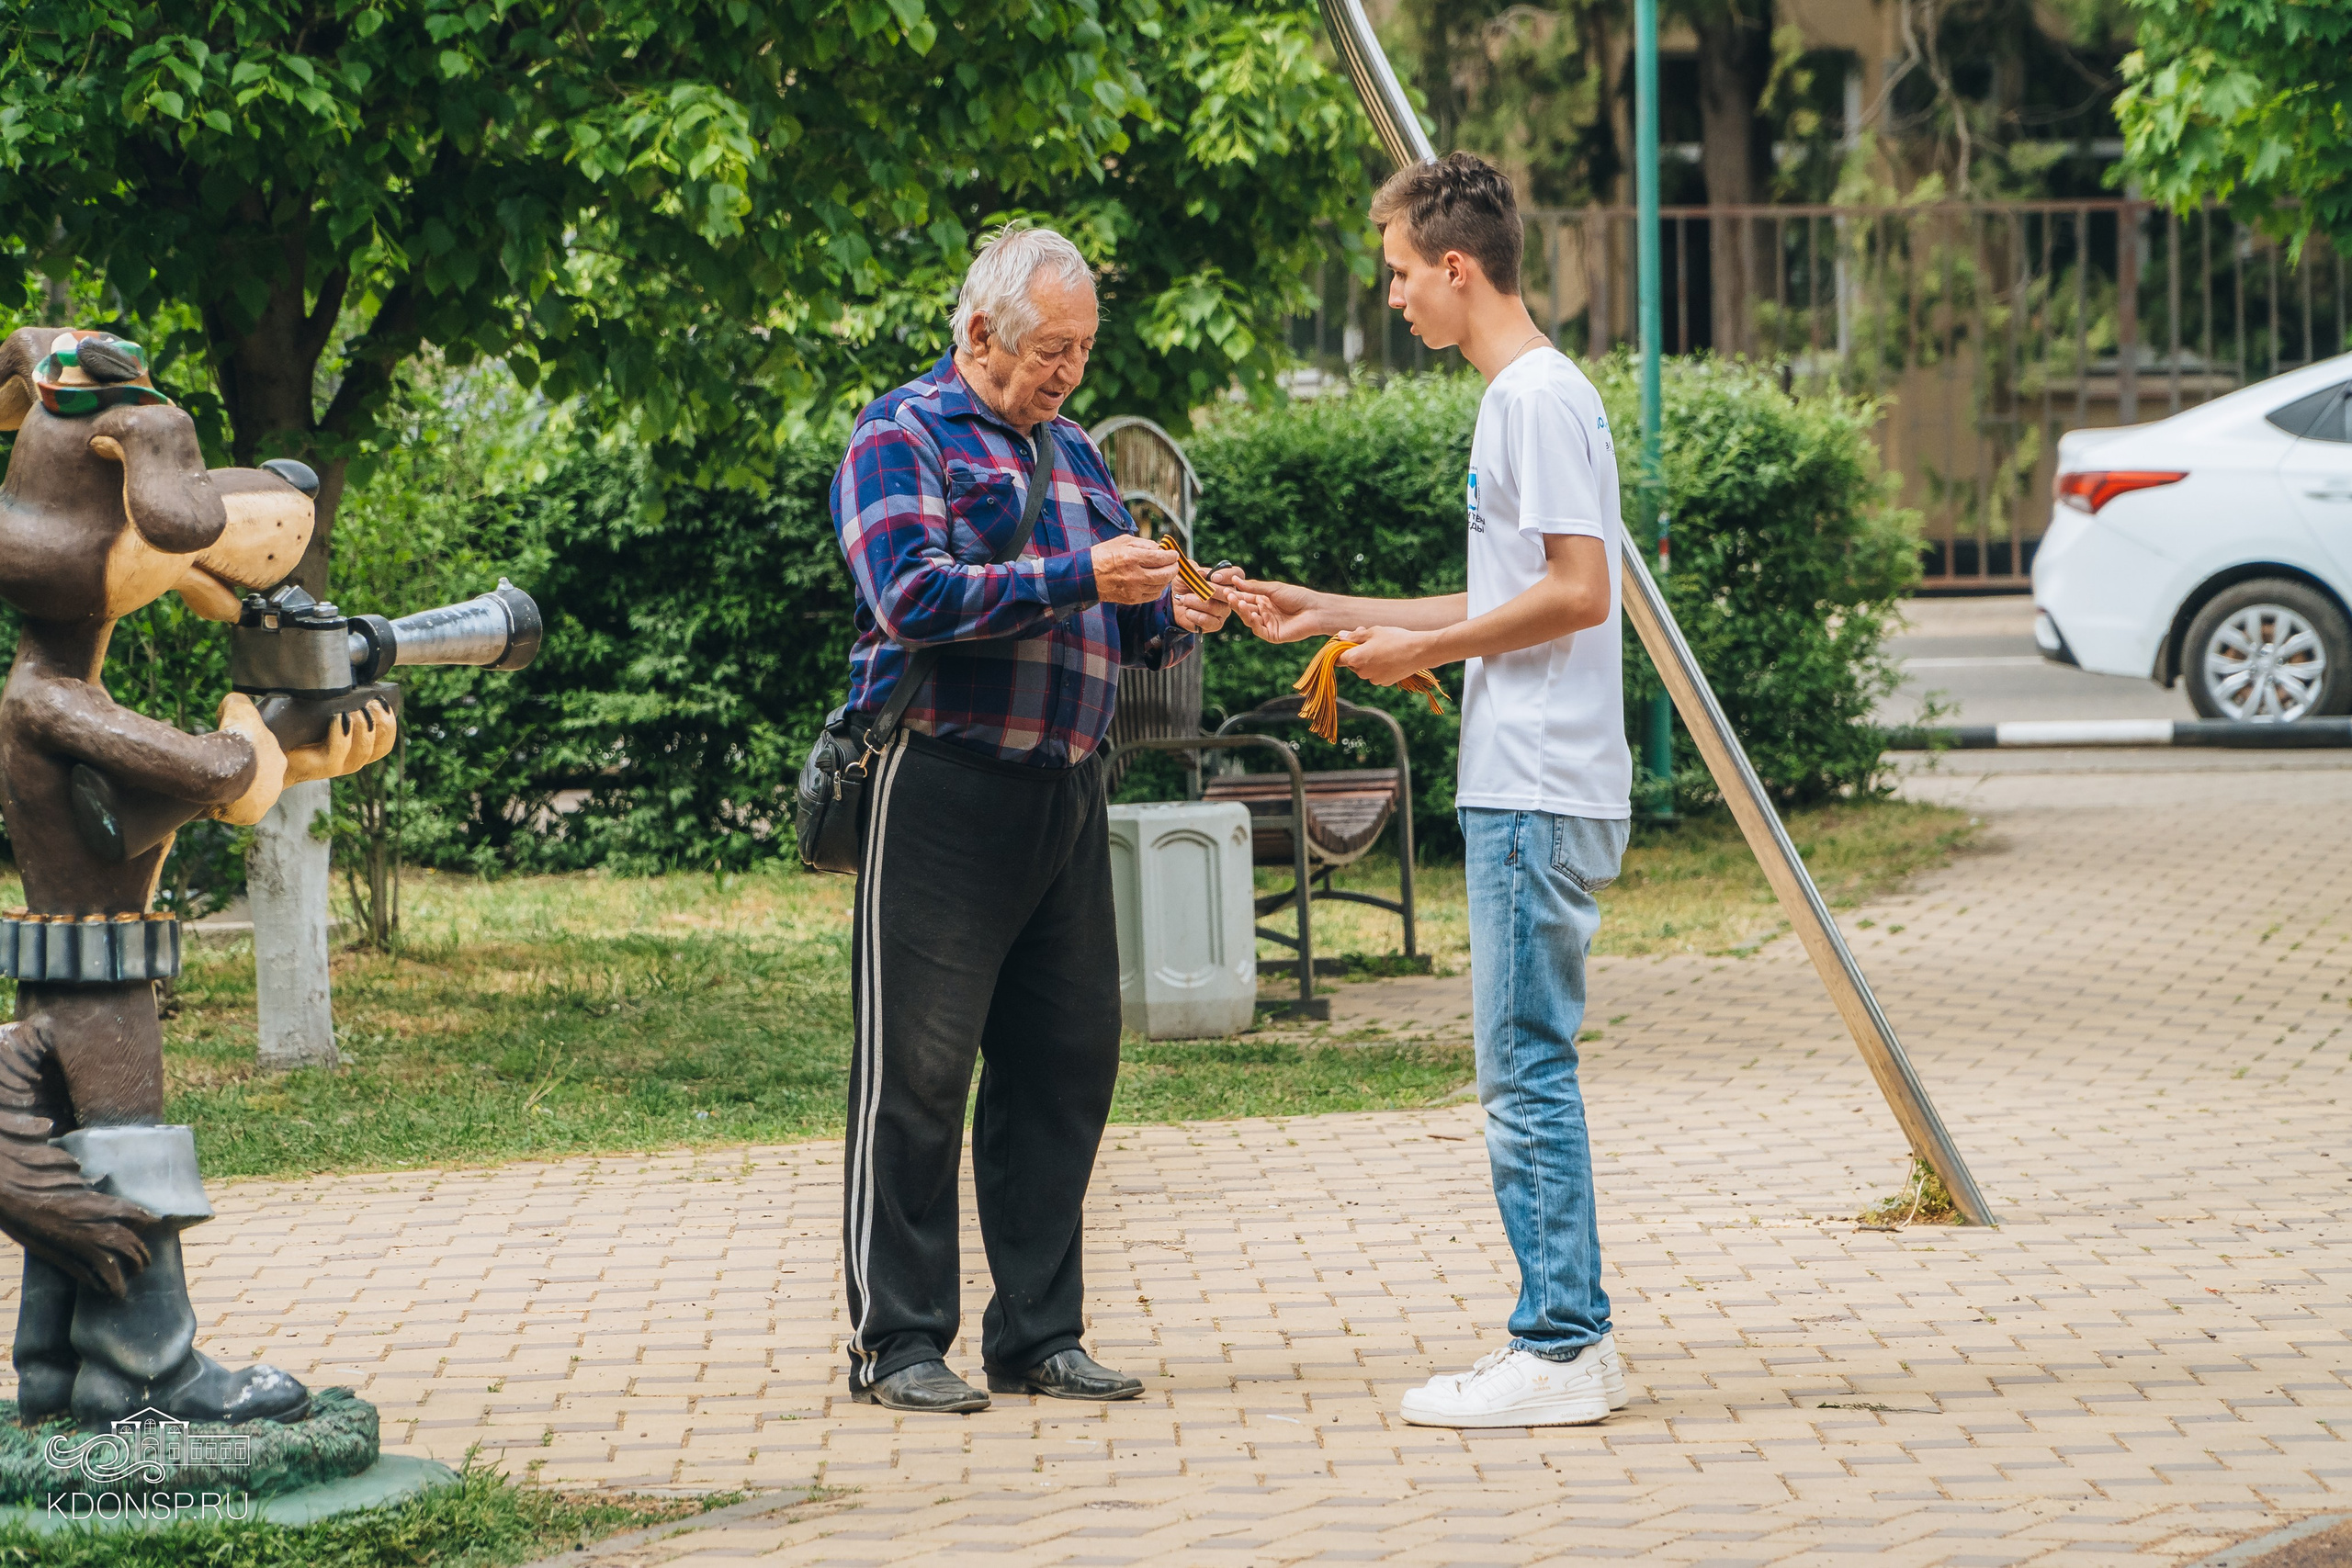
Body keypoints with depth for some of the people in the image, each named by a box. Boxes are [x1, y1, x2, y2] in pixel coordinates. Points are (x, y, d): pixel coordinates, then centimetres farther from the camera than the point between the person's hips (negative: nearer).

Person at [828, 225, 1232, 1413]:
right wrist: (1079, 578, -20)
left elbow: (1120, 620, 22)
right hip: (943, 788, -7)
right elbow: (912, 597, -17)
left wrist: (1172, 616, -1)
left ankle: (1038, 1334, 16)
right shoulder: (903, 437, -2)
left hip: (1065, 791, 8)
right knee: (917, 1069, -4)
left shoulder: (1072, 454, 21)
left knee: (1066, 1060, 8)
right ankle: (898, 1343, 2)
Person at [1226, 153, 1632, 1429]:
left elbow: (1578, 593, -19)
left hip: (1540, 795, -10)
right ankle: (1565, 1336, 15)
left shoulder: (1541, 400, -12)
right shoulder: (1520, 399, 19)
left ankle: (1560, 1351, -5)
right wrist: (1332, 615, 24)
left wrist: (1425, 652, -9)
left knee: (1524, 1068, -8)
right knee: (1524, 1070, 11)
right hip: (1525, 789, 10)